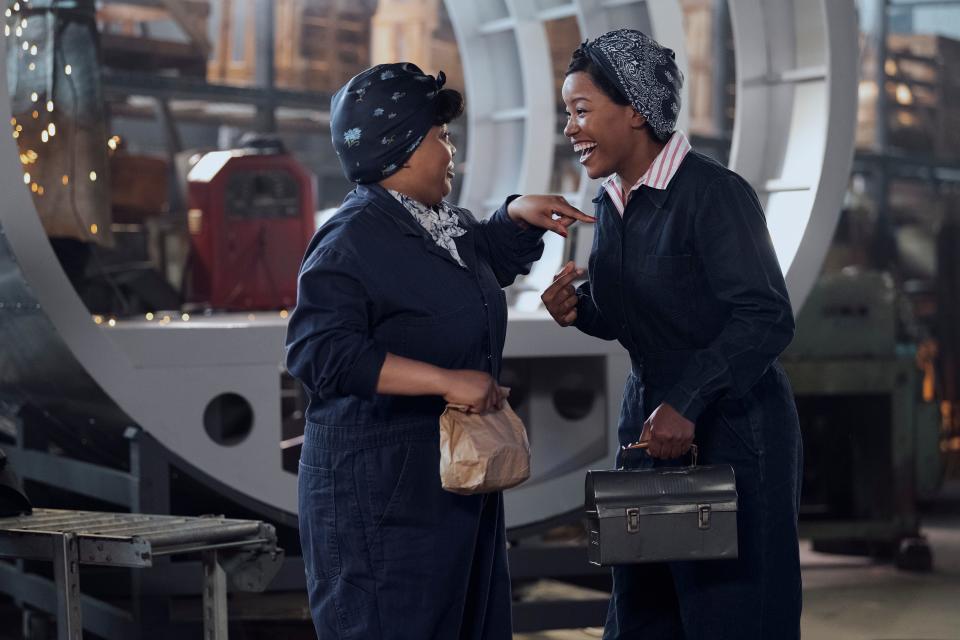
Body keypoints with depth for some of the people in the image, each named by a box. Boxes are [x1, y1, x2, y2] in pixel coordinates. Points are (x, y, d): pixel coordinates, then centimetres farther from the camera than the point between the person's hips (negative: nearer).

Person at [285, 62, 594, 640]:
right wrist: (446, 381, -29)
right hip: (382, 493, -9)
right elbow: (321, 352, -28)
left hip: (458, 479, 10)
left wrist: (521, 215, 13)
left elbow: (494, 254, 35)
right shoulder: (351, 241, -16)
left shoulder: (447, 224, 13)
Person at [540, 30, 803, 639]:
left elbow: (766, 319, -21)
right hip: (649, 427, 8)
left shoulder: (714, 193, -16)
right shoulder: (611, 202, 8)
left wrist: (688, 403, -27)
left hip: (732, 434, -7)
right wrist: (578, 309, -3)